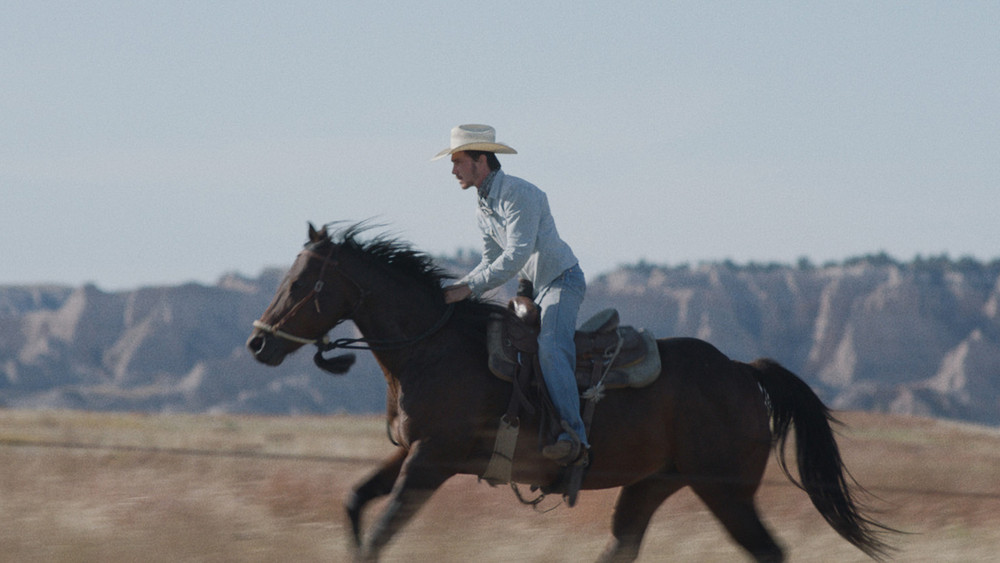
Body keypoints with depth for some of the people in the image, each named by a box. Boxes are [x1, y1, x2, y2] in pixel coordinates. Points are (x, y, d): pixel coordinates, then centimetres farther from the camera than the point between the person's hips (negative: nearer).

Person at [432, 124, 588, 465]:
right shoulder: (484, 210, 11)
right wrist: (457, 290, -1)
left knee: (549, 347, -30)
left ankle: (572, 434, -38)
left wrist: (469, 288, -27)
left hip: (562, 282, -10)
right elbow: (492, 262, 16)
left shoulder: (519, 195, -19)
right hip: (533, 289, 10)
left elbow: (515, 258, -26)